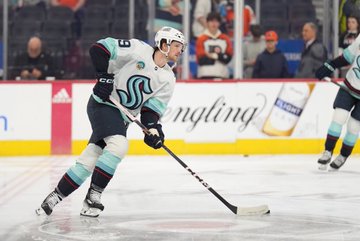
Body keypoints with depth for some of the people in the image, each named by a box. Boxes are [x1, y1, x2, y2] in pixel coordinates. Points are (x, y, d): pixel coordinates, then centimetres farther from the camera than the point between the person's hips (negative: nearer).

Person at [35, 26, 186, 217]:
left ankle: (56, 196, 14)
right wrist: (104, 76, -19)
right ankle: (93, 195, -20)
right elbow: (99, 49, -12)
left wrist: (153, 127, -15)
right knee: (119, 144, -27)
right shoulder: (138, 49, -11)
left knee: (89, 160, 2)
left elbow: (152, 108, 3)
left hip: (122, 117, 7)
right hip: (103, 103, -7)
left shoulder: (168, 79, 6)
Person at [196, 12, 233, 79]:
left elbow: (228, 58, 2)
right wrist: (216, 56, -5)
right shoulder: (201, 39, 1)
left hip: (222, 76, 3)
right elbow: (201, 60, -4)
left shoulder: (225, 39, 10)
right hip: (205, 76, -3)